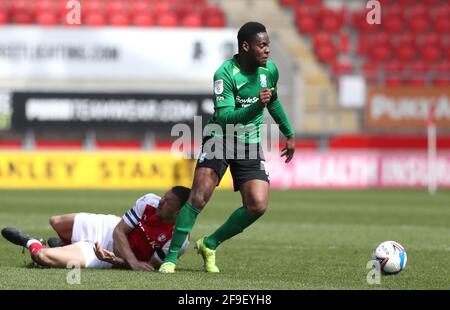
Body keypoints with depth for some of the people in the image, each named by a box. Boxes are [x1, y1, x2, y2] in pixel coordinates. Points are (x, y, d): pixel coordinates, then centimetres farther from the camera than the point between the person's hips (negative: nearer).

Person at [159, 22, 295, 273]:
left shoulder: (270, 70, 0)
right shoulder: (226, 74, -19)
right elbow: (225, 117, -28)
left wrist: (289, 134, 27)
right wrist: (257, 106, -41)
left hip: (250, 146, 5)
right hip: (220, 139, -5)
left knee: (258, 205, -11)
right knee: (198, 197, -19)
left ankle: (210, 245, 9)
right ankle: (171, 257, -9)